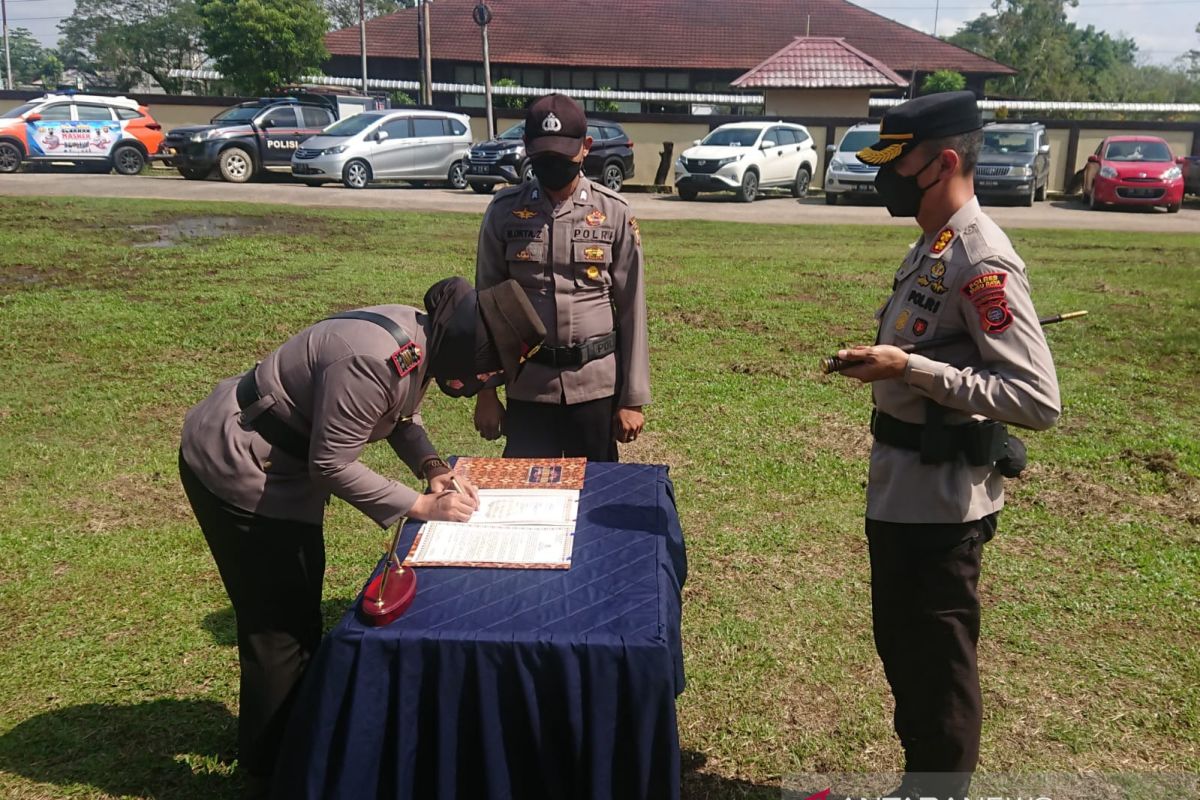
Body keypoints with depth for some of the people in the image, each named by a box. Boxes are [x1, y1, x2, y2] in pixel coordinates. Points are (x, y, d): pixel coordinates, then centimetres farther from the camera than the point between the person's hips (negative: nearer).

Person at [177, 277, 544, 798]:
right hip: (233, 466, -9)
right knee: (279, 620, 0)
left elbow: (402, 417, 9)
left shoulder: (421, 340, -6)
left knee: (300, 602, 20)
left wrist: (432, 467, -8)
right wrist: (421, 506, -22)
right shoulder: (375, 360, -34)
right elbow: (332, 464, -27)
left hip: (283, 462, 10)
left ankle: (293, 737, 40)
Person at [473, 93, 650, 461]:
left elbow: (631, 309, 0)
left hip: (597, 384, 0)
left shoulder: (615, 213, -1)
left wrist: (633, 398, -2)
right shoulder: (504, 212, 0)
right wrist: (485, 392, 1)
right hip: (527, 385, 0)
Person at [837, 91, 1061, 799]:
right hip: (901, 488, 10)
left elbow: (1038, 400, -27)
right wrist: (885, 362, 8)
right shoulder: (932, 247, 9)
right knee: (900, 646, 23)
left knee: (938, 664, 7)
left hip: (941, 501, -10)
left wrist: (909, 368, -28)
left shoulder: (982, 261, -21)